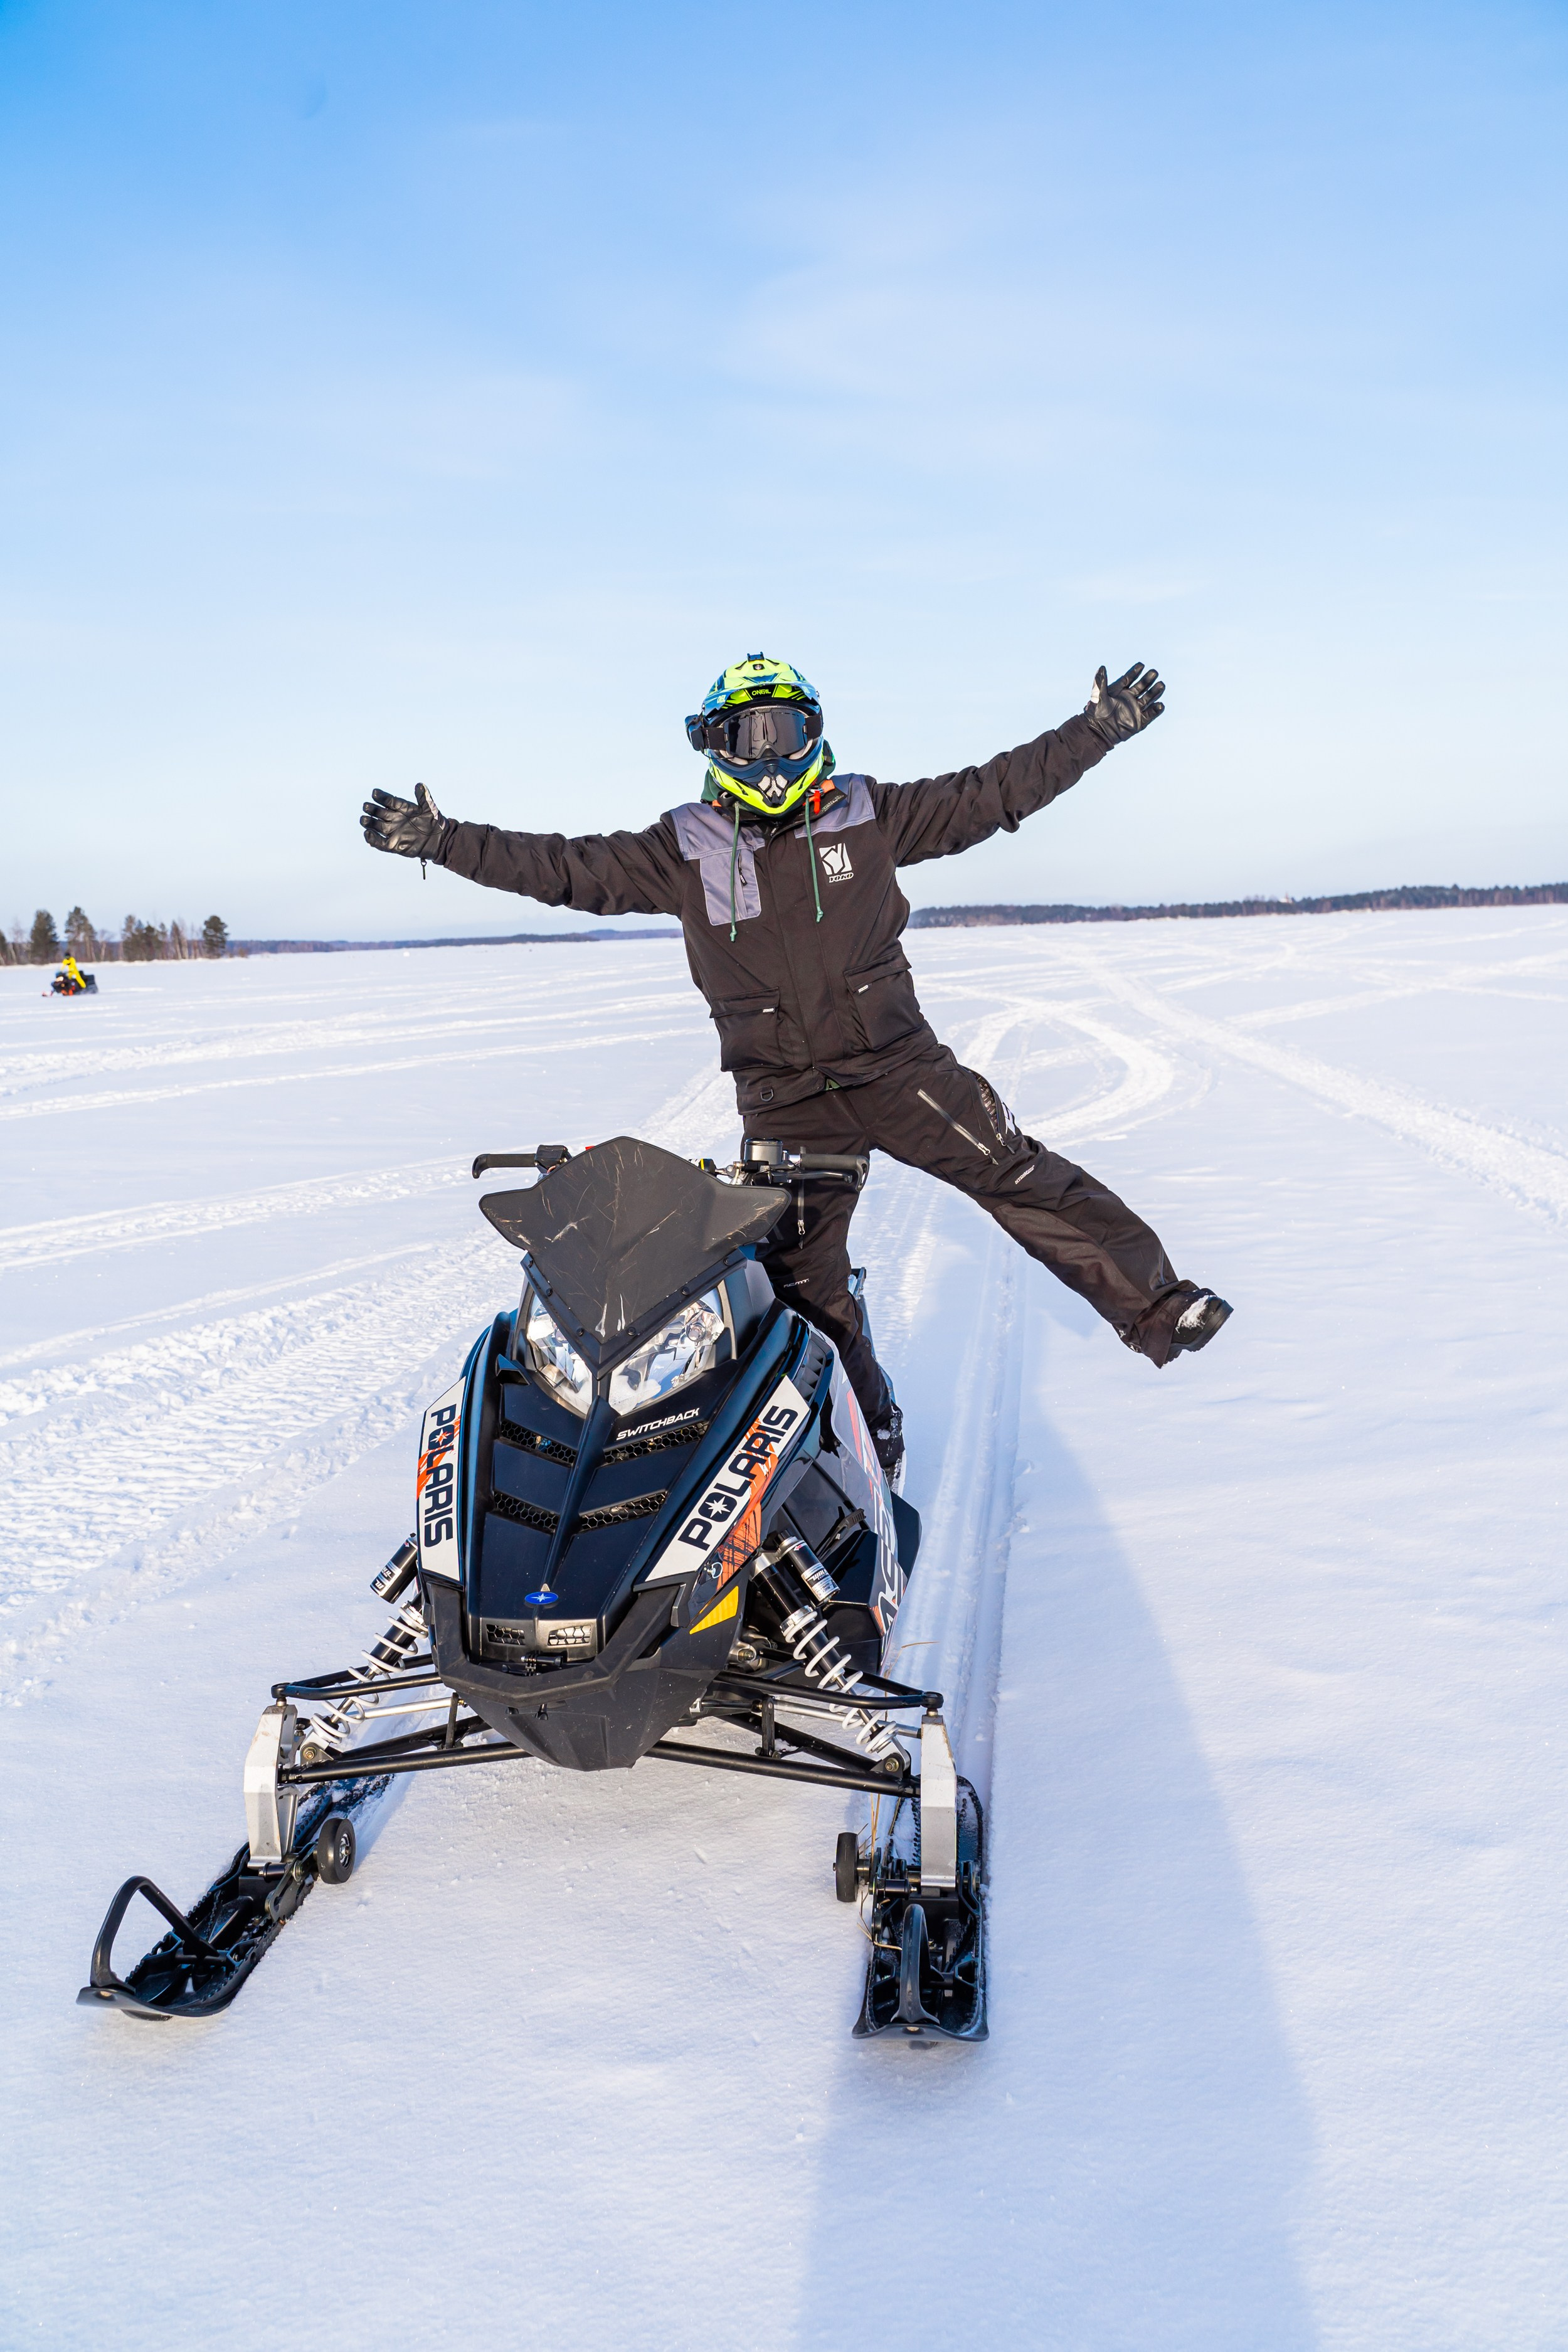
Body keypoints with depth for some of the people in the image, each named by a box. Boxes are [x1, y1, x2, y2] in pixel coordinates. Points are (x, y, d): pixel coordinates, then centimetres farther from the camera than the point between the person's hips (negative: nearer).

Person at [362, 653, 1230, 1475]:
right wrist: (442, 839, -6)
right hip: (783, 1098, 1)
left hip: (895, 1062, -1)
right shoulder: (683, 849, 0)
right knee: (804, 1279, 7)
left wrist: (1098, 729, -1)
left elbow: (993, 791, 2)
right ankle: (866, 1430, 24)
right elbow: (562, 866, 0)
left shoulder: (868, 815, 0)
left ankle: (1155, 1306, 2)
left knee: (1023, 1177, -9)